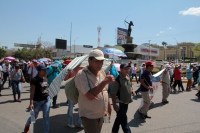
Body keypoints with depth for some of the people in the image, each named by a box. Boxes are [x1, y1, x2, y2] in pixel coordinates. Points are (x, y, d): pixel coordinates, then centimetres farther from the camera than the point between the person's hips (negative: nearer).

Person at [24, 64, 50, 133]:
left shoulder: (45, 79, 5)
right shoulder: (34, 80, -15)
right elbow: (32, 92, -18)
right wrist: (31, 103, -23)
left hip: (46, 100, 5)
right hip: (37, 101, -5)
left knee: (46, 117, 3)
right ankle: (27, 125, 47)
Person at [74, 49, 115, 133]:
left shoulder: (102, 73, 3)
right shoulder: (81, 75, -19)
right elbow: (90, 96, -27)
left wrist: (108, 107, 12)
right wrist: (105, 82, -28)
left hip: (100, 114, 7)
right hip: (89, 115, -7)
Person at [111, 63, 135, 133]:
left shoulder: (128, 77, 4)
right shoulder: (118, 80, -21)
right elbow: (113, 93, -22)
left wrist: (132, 90, 2)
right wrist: (114, 105, -24)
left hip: (126, 103, 8)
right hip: (120, 103, -8)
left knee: (119, 118, 23)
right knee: (124, 120, 3)